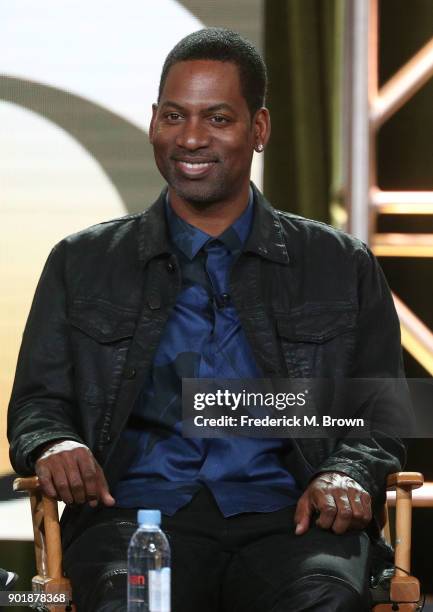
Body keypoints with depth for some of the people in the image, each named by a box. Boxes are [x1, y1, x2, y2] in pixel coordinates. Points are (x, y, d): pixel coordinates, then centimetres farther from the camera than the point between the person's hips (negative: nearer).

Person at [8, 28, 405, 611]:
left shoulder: (342, 266, 18)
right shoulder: (83, 264, 20)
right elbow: (36, 404, 18)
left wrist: (350, 474, -8)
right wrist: (55, 445, -7)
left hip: (287, 518, 1)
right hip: (138, 512, 0)